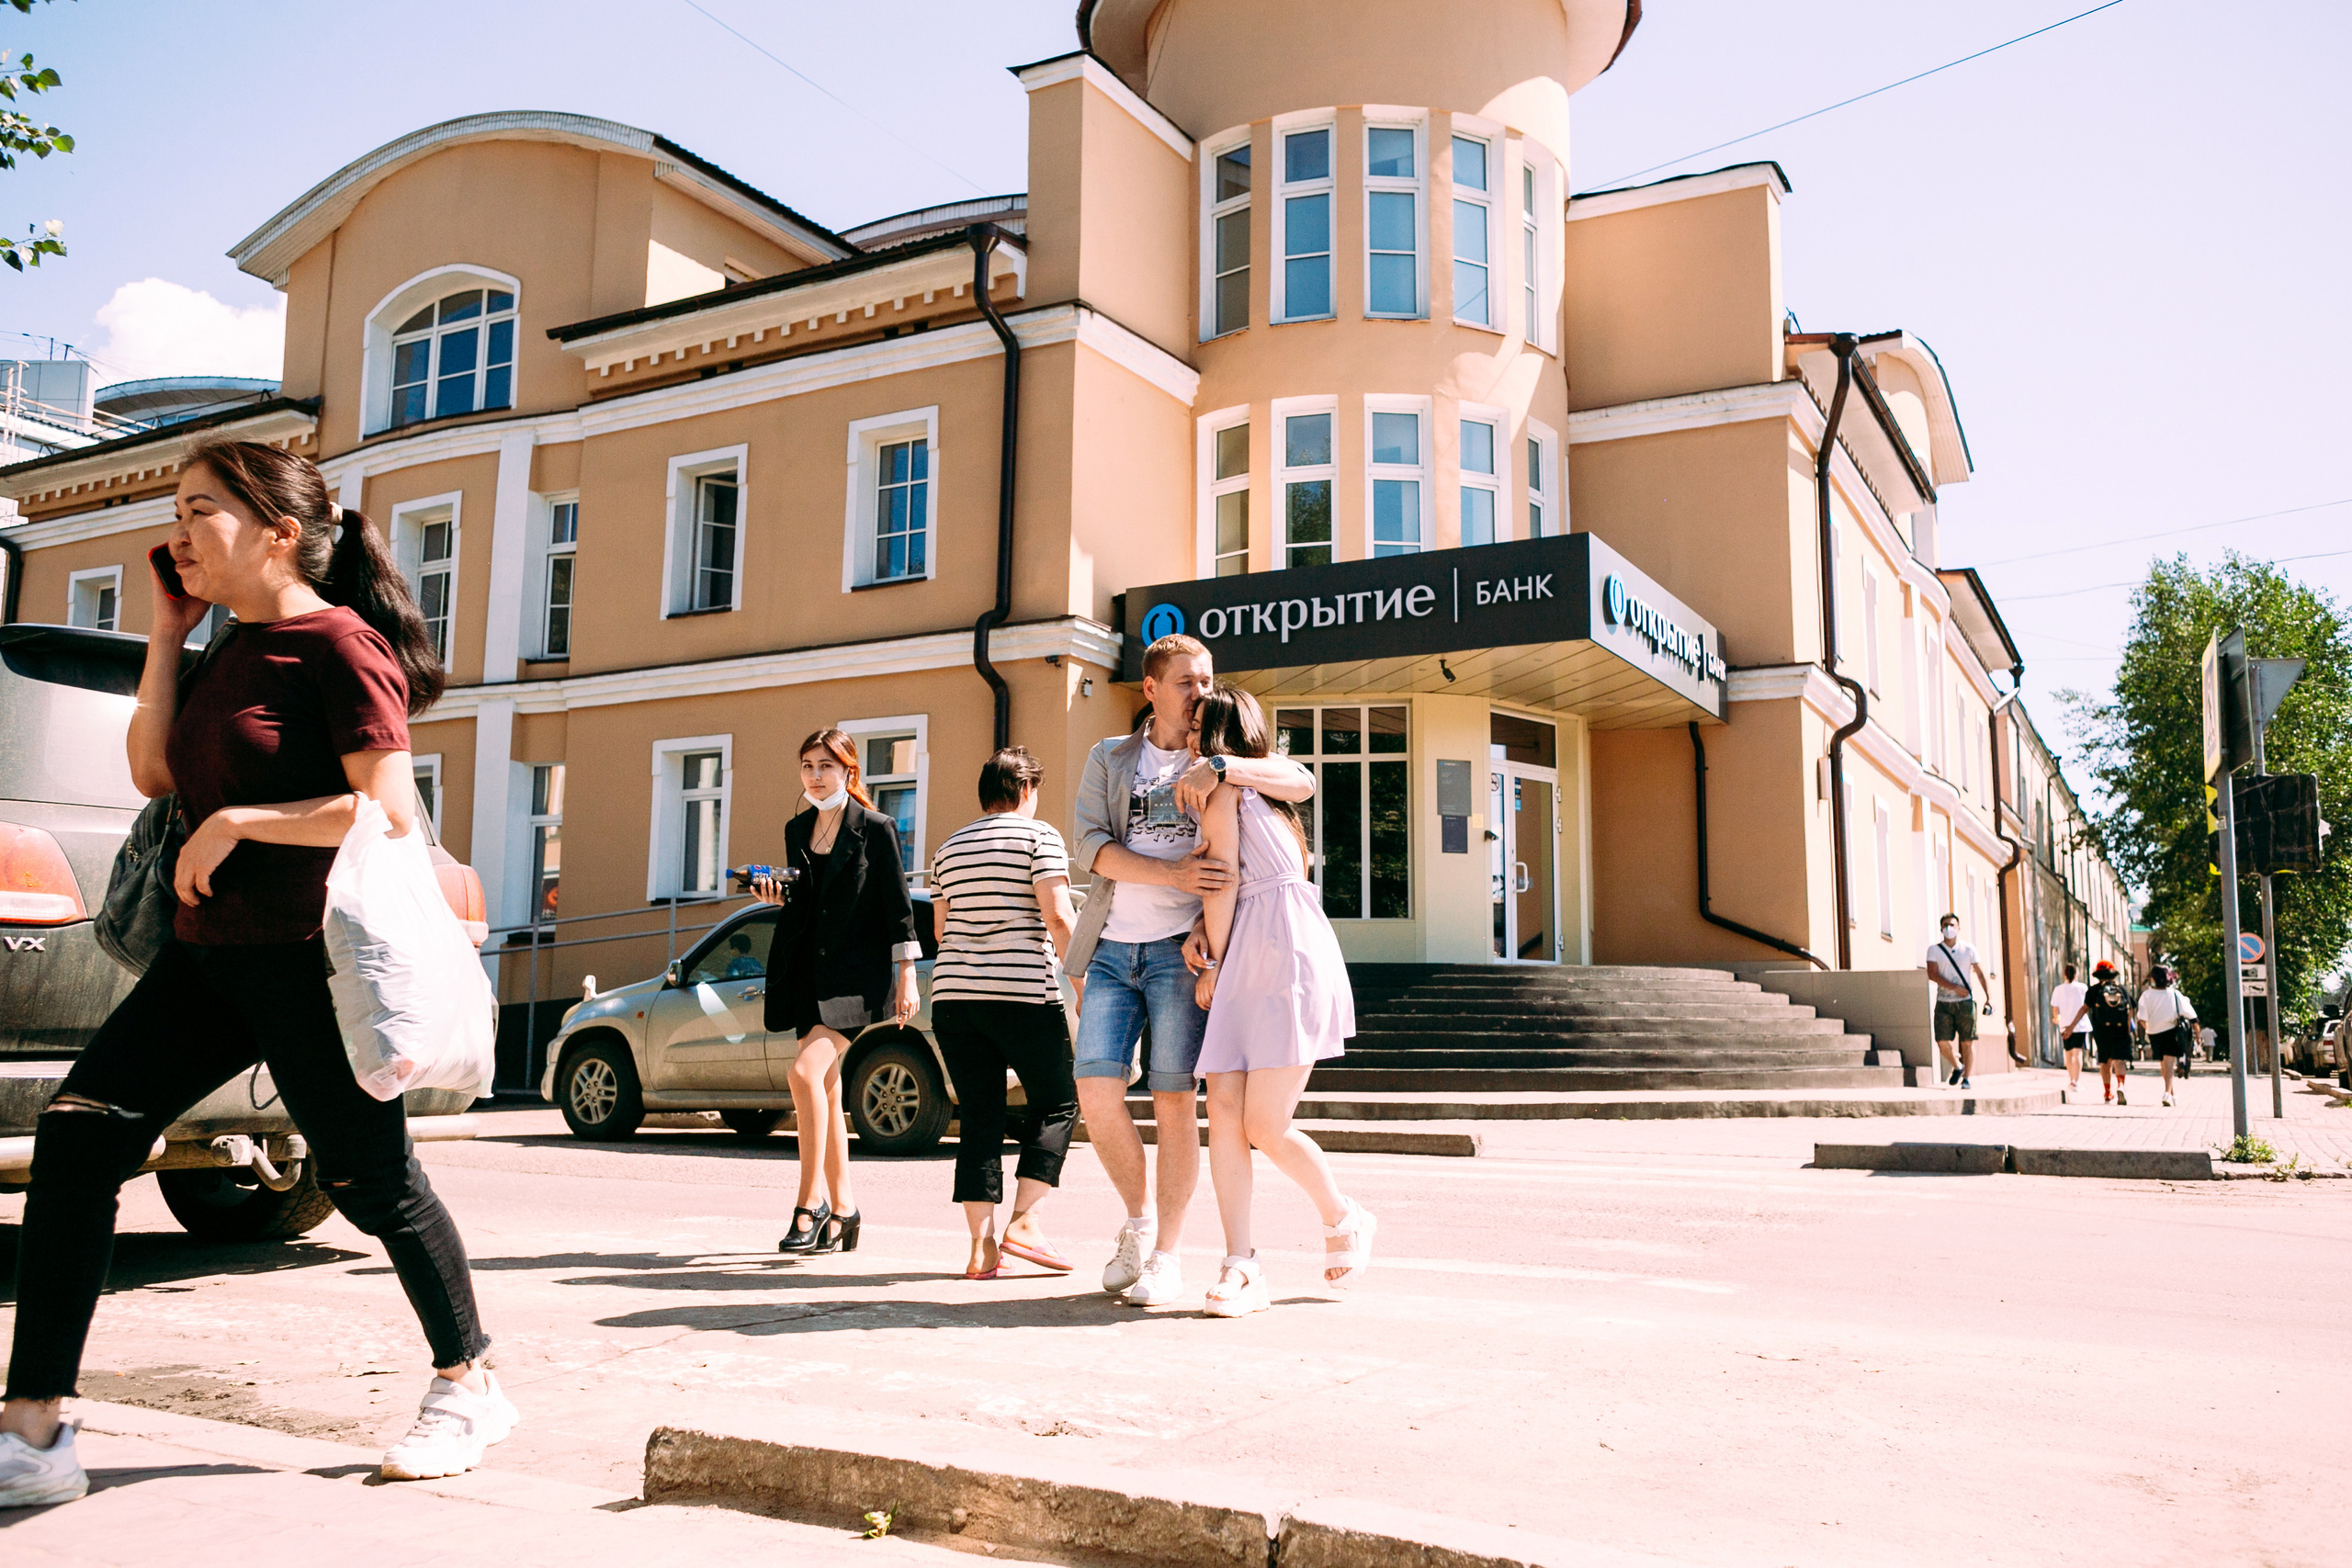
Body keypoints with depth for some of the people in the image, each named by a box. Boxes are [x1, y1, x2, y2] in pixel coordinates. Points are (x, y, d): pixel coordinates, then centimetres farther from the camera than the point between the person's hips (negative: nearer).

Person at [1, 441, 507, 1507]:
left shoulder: (339, 642, -12)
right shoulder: (233, 651, 15)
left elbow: (391, 810, -20)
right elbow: (152, 773, 9)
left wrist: (235, 823, -17)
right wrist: (166, 630, 7)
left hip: (308, 961, -8)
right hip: (209, 951, 8)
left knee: (370, 1182, 3)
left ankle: (469, 1387, 24)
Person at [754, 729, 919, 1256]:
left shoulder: (875, 829, -5)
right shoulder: (796, 830, 12)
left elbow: (898, 906, -5)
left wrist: (906, 976, -8)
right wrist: (778, 896, -2)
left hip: (857, 971, -7)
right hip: (809, 970, 7)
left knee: (806, 1071, -22)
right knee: (826, 1091, 8)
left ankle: (810, 1203, -14)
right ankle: (842, 1208, 17)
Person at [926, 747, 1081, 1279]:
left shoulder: (950, 847, 17)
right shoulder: (1039, 836, -1)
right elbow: (1057, 917, -11)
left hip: (953, 995, 5)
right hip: (1024, 995, -5)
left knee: (979, 1117, 6)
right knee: (1056, 1103, 9)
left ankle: (981, 1246, 1)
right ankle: (1022, 1222, -3)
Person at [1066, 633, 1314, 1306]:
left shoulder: (1224, 759, 10)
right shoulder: (1110, 759, 13)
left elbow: (1301, 782, -8)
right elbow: (1088, 848, -1)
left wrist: (1219, 767, -23)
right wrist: (1172, 874, -15)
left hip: (1180, 947, -2)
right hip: (1111, 948, 2)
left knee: (1173, 1099, -5)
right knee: (1097, 1094, -7)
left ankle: (1166, 1254, 6)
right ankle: (1137, 1220, 16)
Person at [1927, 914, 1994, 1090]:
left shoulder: (1969, 950, 7)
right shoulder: (1934, 950, 4)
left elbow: (1981, 974, 7)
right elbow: (1932, 974, -8)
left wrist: (1989, 997, -4)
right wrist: (1955, 988, -18)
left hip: (1965, 1002, 0)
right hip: (1943, 1003, 0)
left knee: (1967, 1042, -3)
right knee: (1942, 1041, -6)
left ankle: (1966, 1079, 7)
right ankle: (1957, 1067, 20)